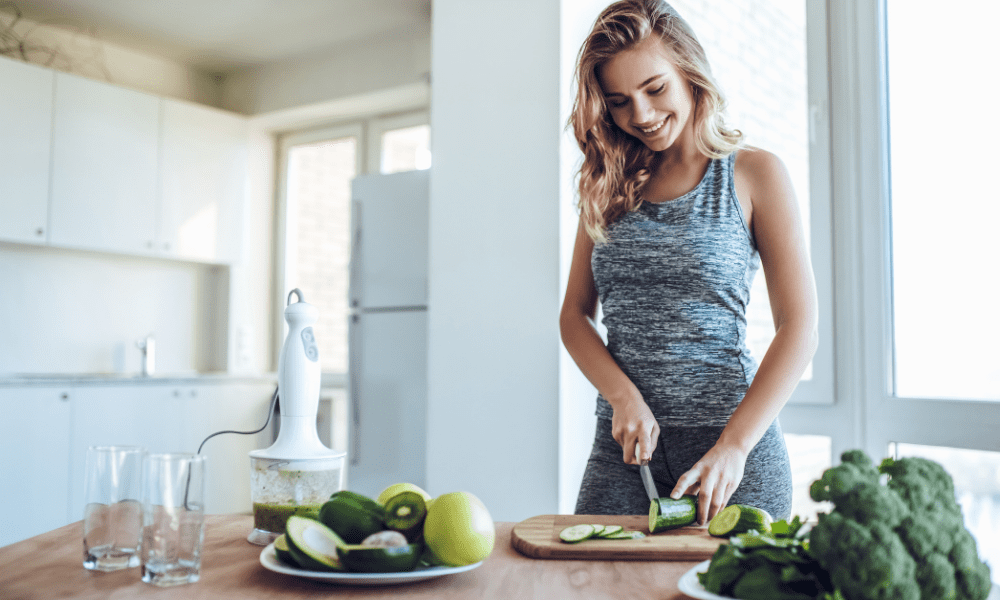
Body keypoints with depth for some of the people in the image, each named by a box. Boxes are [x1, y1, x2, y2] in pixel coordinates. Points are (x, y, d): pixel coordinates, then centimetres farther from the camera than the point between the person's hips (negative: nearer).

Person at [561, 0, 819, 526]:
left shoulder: (754, 174, 0)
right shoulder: (609, 184, 10)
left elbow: (799, 330, -6)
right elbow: (574, 314, 9)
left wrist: (734, 446, -16)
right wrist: (623, 397, -10)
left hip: (733, 437, -2)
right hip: (621, 443, 3)